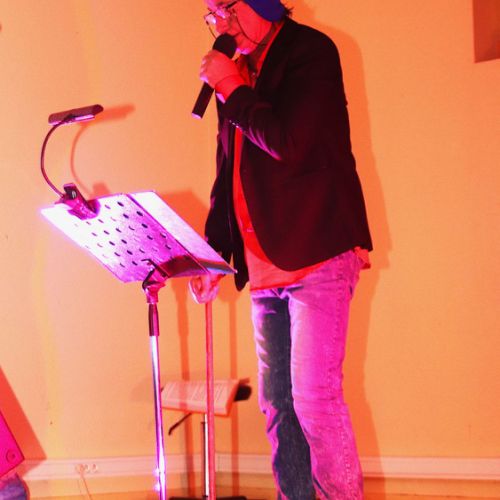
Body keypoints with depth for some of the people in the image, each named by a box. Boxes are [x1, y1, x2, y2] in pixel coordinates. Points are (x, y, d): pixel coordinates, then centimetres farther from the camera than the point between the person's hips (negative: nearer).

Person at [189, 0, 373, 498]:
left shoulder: (309, 50, -5)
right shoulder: (238, 71, 15)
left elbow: (289, 143, -20)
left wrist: (233, 90, -8)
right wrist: (214, 255, 15)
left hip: (316, 255, -7)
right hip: (264, 265, 7)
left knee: (314, 397, -9)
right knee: (277, 401, 9)